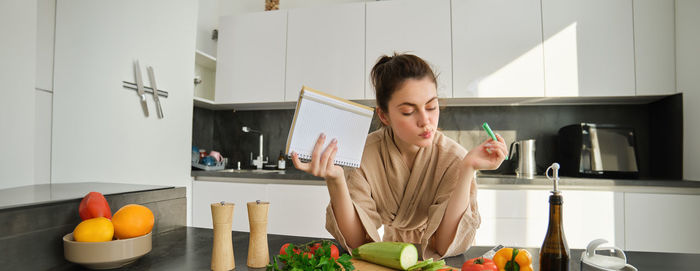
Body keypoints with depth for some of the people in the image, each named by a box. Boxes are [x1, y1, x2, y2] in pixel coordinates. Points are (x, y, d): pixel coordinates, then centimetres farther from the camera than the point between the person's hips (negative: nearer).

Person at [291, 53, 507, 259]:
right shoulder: (362, 155, -13)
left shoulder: (453, 158, -12)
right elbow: (355, 242, -15)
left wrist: (467, 169, -25)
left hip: (431, 265, 0)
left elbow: (447, 247, -17)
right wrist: (335, 180, -29)